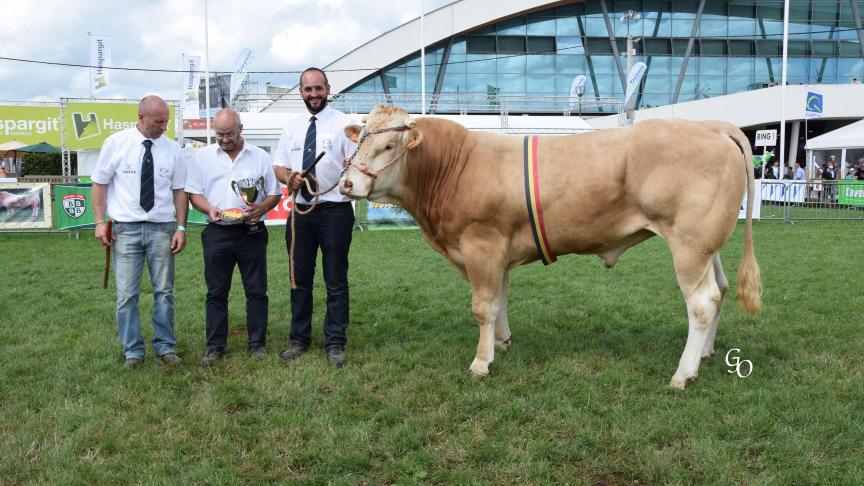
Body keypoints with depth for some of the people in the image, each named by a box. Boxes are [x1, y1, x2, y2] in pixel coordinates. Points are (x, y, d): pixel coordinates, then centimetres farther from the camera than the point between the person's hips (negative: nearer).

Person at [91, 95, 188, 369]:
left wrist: (181, 228, -1)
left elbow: (179, 191, 6)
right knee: (127, 295, 1)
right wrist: (100, 222, -3)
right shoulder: (116, 143, -1)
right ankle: (132, 351, 14)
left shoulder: (171, 149, 3)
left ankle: (165, 347, 19)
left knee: (164, 292, 6)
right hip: (126, 229, -1)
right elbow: (100, 184, 4)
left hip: (162, 229, 2)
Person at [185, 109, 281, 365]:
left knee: (256, 291, 3)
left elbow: (275, 193, 7)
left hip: (251, 232, 0)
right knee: (216, 292, 5)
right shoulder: (203, 157, 8)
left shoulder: (260, 157, 6)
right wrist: (209, 209, -12)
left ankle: (257, 344, 14)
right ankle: (215, 346, 14)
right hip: (217, 233, 1)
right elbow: (194, 193, 8)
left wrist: (261, 208, -13)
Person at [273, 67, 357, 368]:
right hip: (300, 211, 5)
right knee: (300, 279, 12)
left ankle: (335, 344, 12)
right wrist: (290, 179, -6)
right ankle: (299, 340, 24)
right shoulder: (292, 127, 14)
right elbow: (279, 166, 15)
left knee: (336, 281, 2)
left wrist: (348, 173, -30)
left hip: (335, 210, -5)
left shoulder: (343, 123, -1)